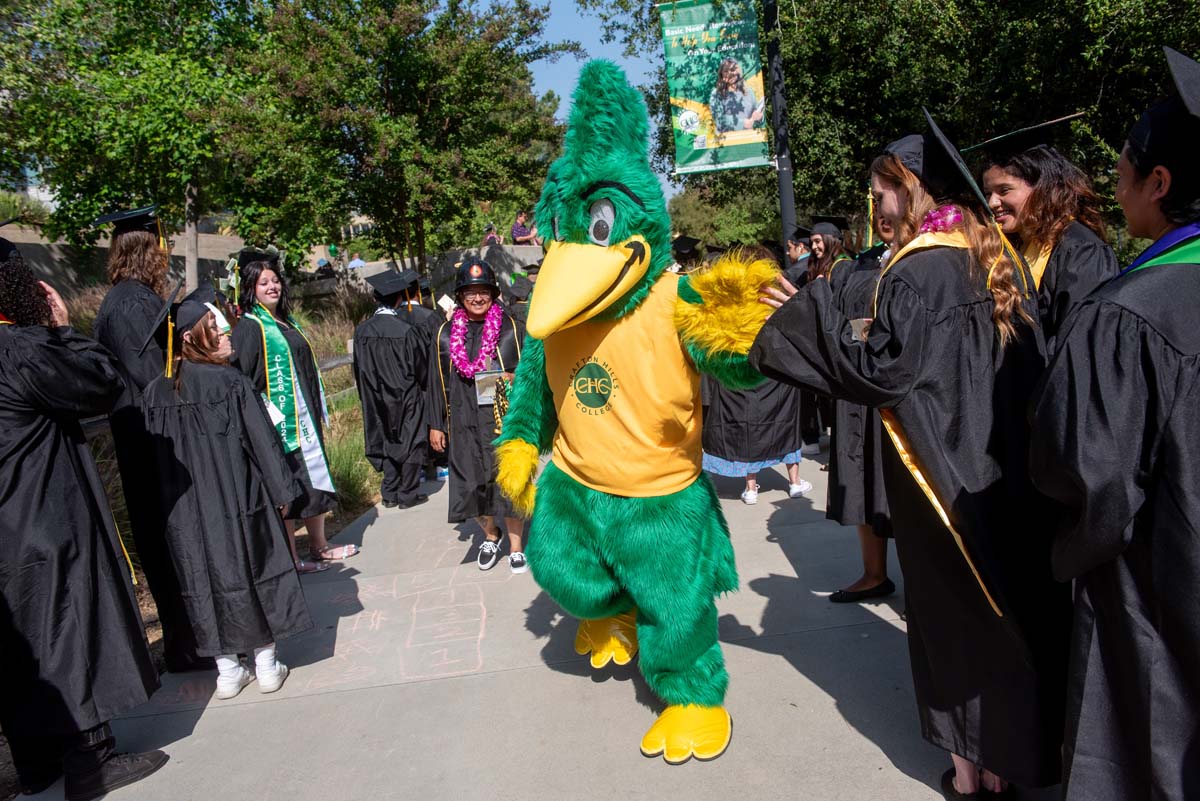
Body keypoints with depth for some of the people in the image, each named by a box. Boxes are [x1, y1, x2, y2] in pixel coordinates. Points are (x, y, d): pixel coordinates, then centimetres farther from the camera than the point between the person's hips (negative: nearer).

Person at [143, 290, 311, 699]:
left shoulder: (155, 392, 0)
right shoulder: (231, 382, -13)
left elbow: (155, 457, 6)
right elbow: (262, 441, -10)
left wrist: (171, 503, 15)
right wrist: (281, 490, -1)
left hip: (186, 510, 4)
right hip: (238, 499, -4)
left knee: (208, 581, 12)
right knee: (254, 573, 10)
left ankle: (227, 671, 22)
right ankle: (266, 666, 18)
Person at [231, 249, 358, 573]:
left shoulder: (287, 322, 15)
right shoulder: (248, 327, -9)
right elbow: (245, 380, -16)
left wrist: (319, 411, 19)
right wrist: (267, 418, -22)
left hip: (305, 416, 8)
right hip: (279, 421, -8)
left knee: (313, 478, 13)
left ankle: (319, 545, 25)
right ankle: (290, 557, 7)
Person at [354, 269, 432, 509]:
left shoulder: (362, 330, -6)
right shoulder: (408, 330, -19)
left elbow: (359, 369, 5)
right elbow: (421, 366, -8)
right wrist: (423, 387, 12)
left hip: (378, 399, 4)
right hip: (407, 397, -4)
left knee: (387, 442, 17)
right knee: (410, 443, 9)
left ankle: (390, 493, 23)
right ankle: (408, 493, 15)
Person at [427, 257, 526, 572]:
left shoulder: (510, 328, -1)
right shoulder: (446, 334, 5)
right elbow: (438, 382, 10)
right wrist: (436, 424, 9)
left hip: (505, 418, -2)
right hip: (464, 422, 2)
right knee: (472, 484, 5)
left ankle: (515, 544, 21)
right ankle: (490, 534, 33)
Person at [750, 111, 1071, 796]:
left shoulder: (919, 269, -18)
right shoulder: (996, 256, 6)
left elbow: (885, 373, -21)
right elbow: (1030, 357, 13)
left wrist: (810, 315, -16)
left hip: (948, 472, -7)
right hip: (1012, 470, 7)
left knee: (957, 613, 7)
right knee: (1014, 602, 17)